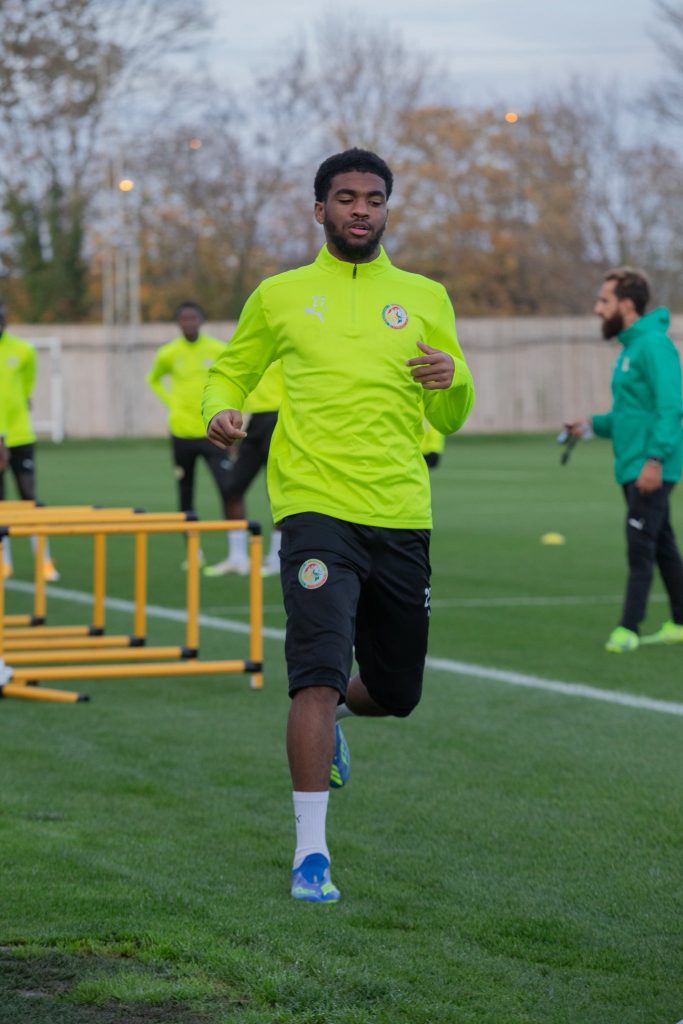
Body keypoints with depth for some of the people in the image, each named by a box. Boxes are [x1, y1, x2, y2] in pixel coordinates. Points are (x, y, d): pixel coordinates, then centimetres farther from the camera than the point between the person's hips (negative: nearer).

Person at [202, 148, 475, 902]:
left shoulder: (424, 297, 11)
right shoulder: (279, 296, 8)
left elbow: (450, 419, 14)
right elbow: (230, 372, 21)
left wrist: (452, 378, -9)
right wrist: (220, 411, -2)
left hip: (401, 515, 3)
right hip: (315, 509, -3)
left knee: (396, 693, 12)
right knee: (319, 673, -19)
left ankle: (333, 712, 48)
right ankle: (310, 853, -15)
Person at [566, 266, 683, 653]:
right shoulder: (630, 348, 17)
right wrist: (594, 423, 13)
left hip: (651, 470, -10)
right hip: (633, 468, 10)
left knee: (640, 548, -9)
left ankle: (628, 629, -8)